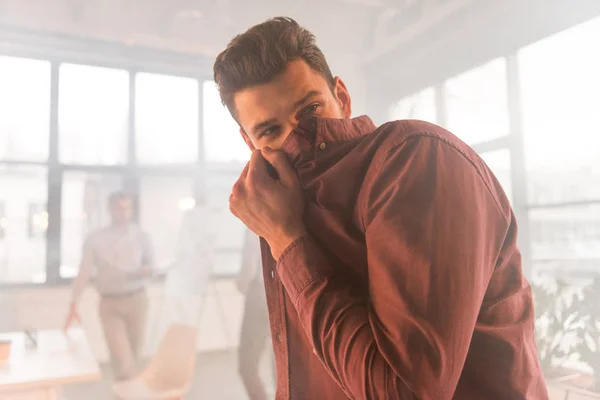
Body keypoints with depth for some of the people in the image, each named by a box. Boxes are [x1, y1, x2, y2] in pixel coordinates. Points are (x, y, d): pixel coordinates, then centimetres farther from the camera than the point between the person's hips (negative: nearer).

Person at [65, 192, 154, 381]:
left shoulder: (141, 237, 2)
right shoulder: (95, 239, -2)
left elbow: (150, 268, 4)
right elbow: (84, 273, -3)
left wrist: (126, 275, -15)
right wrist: (74, 305, -9)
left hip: (137, 301, 2)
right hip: (110, 303, -2)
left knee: (134, 356, 12)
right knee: (122, 359, -9)